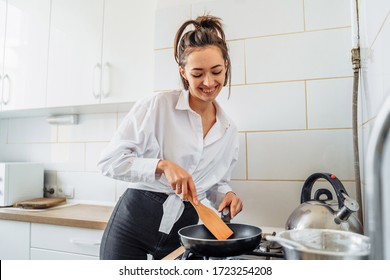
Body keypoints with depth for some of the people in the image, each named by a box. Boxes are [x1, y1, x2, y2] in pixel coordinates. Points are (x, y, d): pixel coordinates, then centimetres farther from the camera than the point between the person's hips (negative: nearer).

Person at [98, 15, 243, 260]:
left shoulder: (230, 132, 3)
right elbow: (109, 160, -13)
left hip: (182, 229, 4)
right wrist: (163, 165, -25)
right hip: (135, 221, -3)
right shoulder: (157, 106, -13)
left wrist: (226, 194, -7)